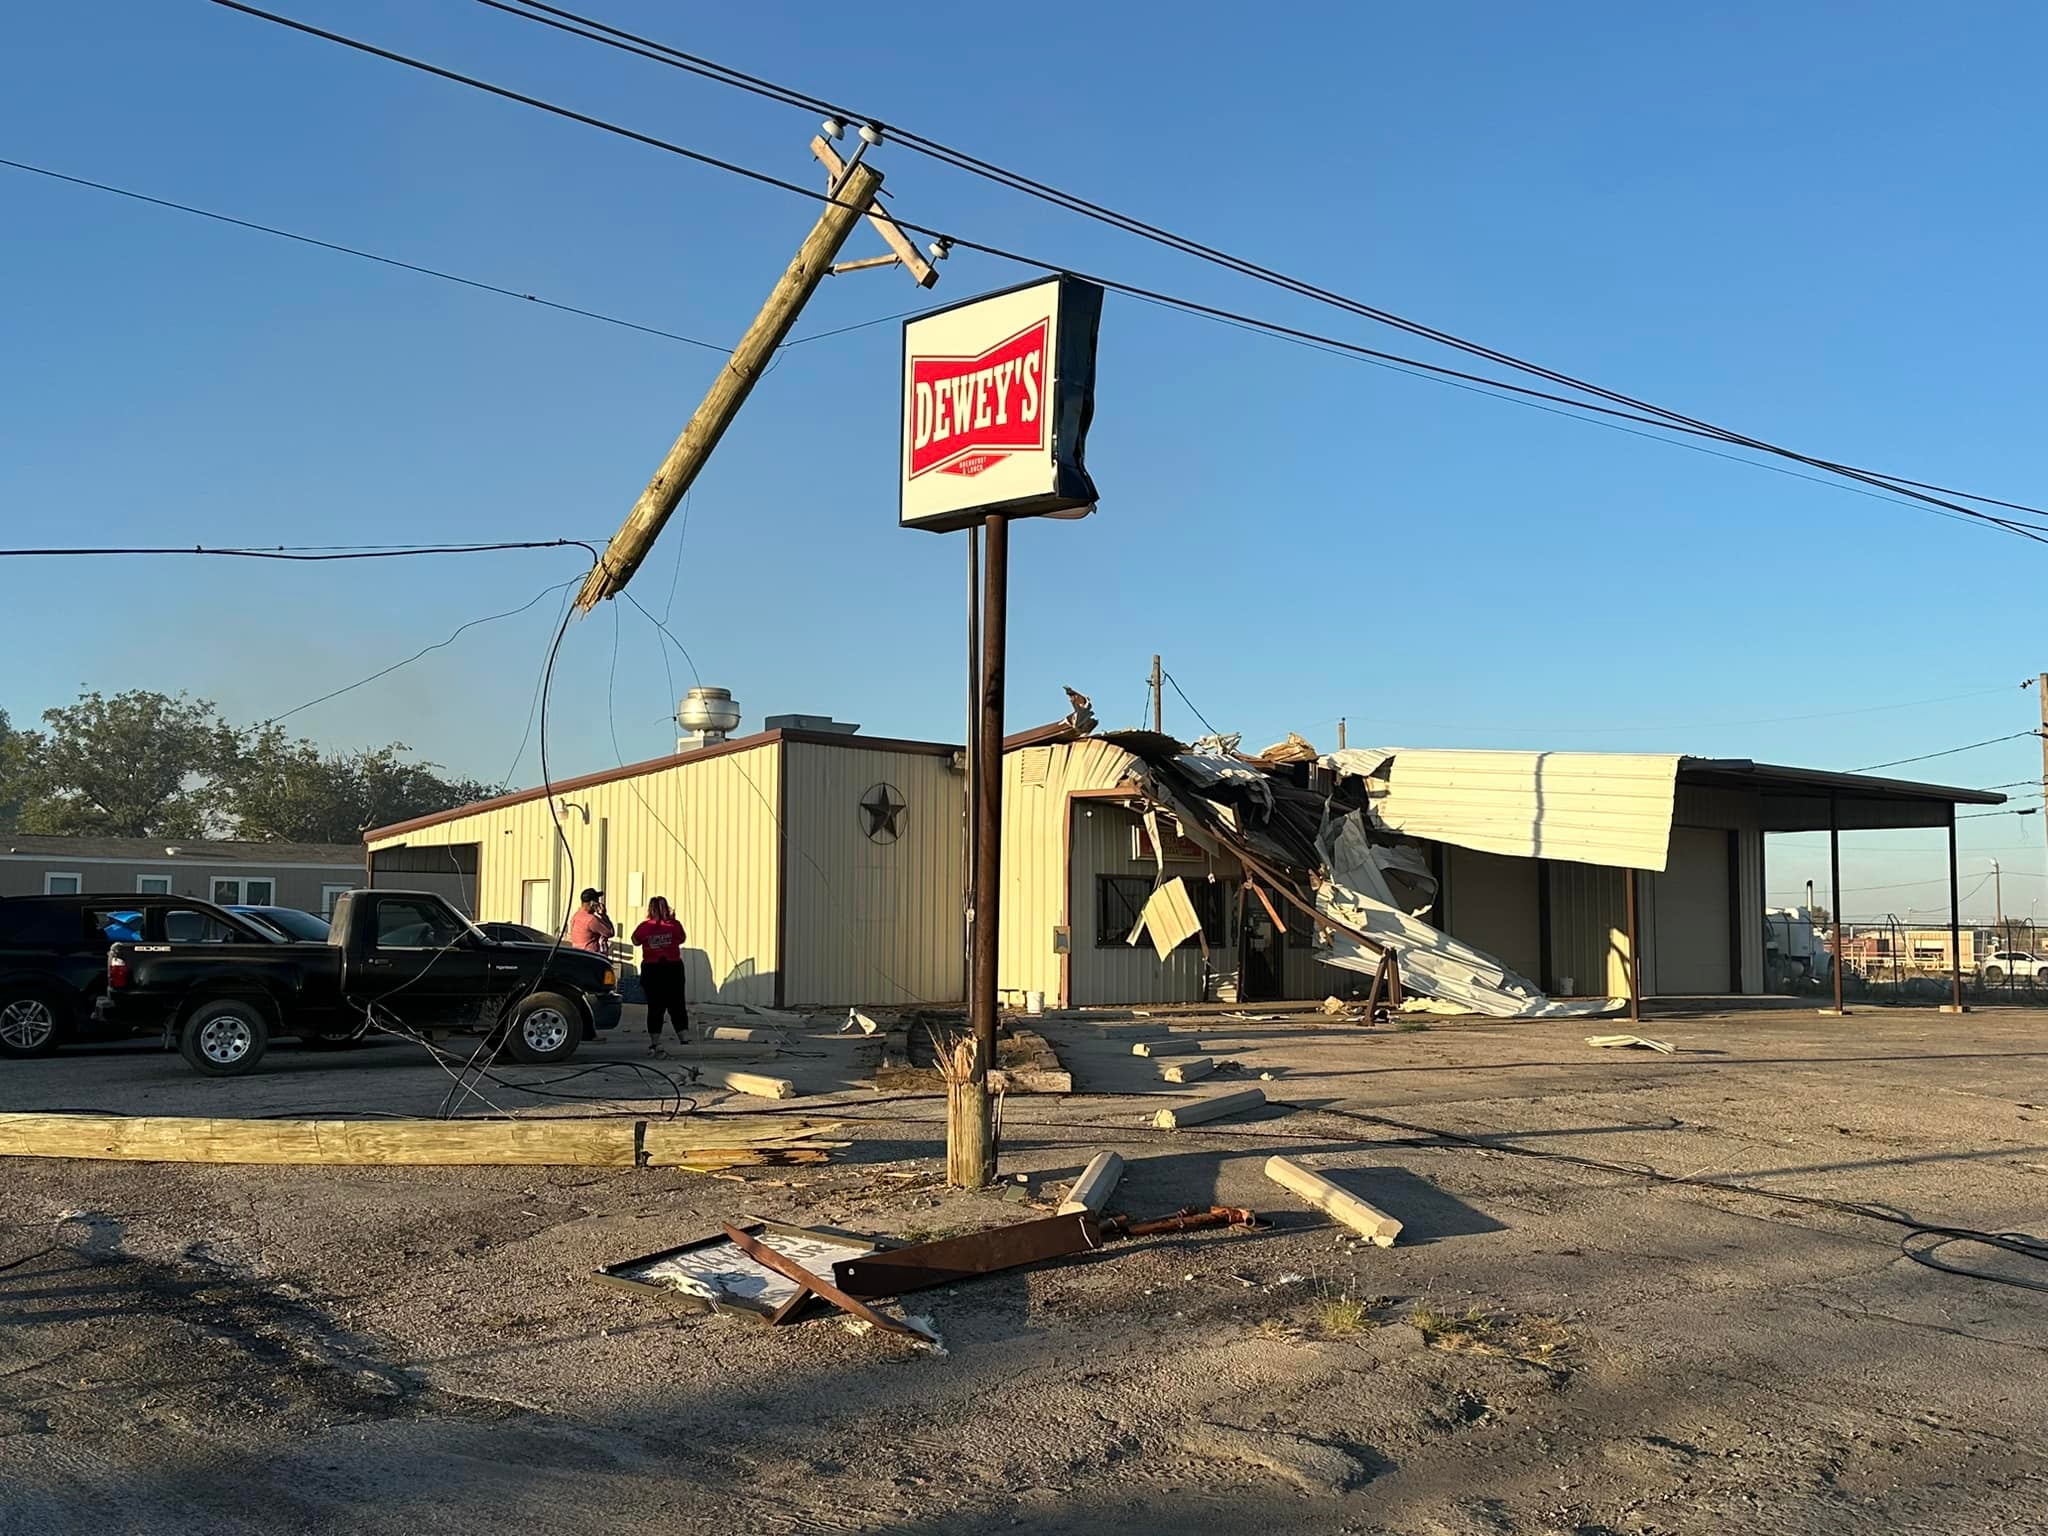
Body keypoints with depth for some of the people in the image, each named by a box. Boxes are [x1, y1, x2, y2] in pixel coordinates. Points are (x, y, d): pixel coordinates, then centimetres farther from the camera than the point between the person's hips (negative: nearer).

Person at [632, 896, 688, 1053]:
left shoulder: (645, 927, -6)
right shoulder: (674, 925, -7)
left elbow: (635, 940, 11)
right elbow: (682, 939, 11)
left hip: (651, 970, 0)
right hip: (673, 968, 0)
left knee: (655, 1008, 6)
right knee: (677, 1006, 8)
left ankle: (655, 1044, 6)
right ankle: (684, 1039, 3)